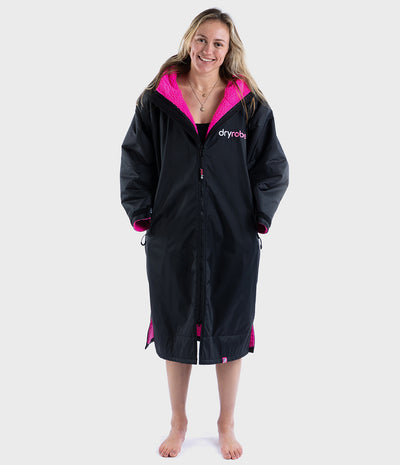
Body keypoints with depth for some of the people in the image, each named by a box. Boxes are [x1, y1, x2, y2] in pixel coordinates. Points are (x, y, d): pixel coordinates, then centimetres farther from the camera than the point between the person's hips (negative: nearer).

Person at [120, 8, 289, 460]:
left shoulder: (250, 105, 0)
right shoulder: (156, 101, 0)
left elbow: (273, 169, 4)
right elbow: (134, 165, 5)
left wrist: (257, 218, -4)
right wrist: (143, 216, -2)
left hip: (233, 243, 0)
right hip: (172, 241, 1)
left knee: (229, 334, 12)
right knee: (174, 333, 12)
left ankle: (226, 424, 34)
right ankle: (178, 423, 35)